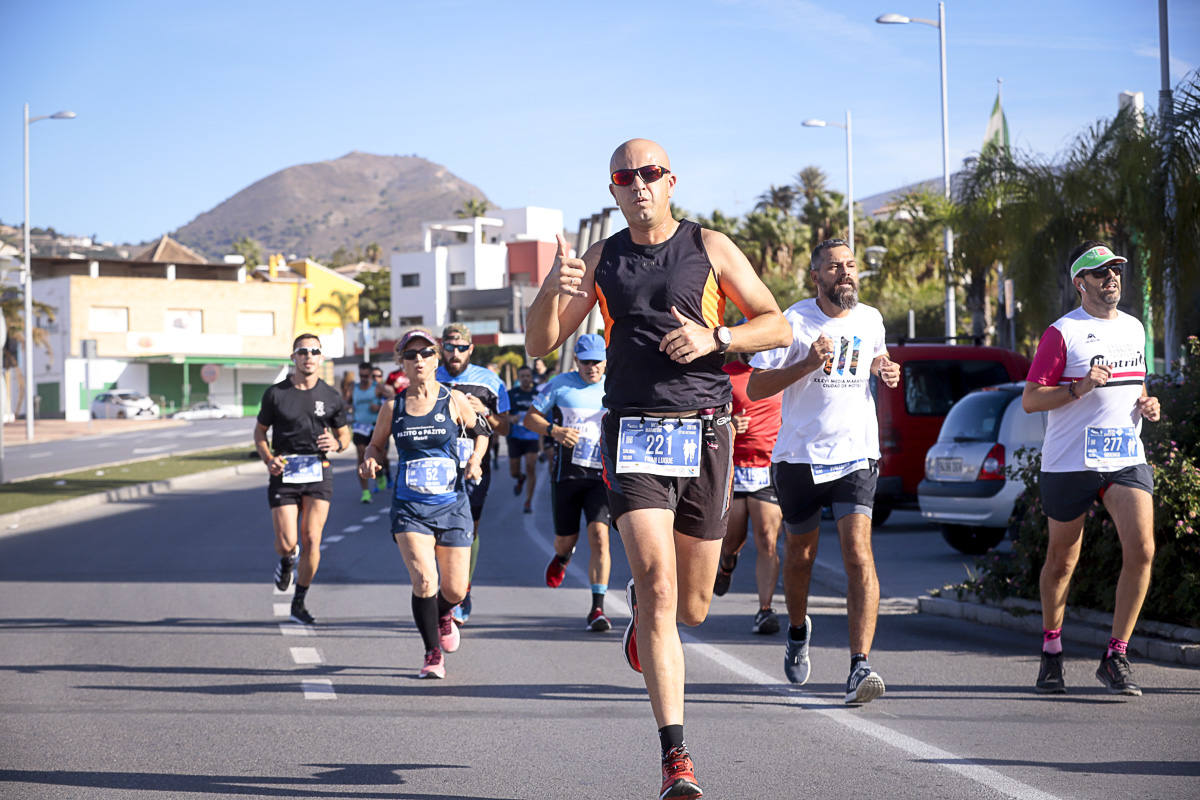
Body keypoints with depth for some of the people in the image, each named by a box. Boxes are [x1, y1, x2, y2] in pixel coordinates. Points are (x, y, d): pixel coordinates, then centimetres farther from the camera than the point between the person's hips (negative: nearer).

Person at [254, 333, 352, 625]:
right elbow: (260, 432, 10)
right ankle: (287, 560, 33)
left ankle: (299, 604, 7)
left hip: (318, 473, 1)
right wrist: (268, 459, -8)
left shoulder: (331, 396, 4)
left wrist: (337, 443, -11)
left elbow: (344, 434, 14)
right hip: (284, 474, -1)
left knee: (311, 540, -8)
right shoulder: (275, 393, 0)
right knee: (287, 544, -7)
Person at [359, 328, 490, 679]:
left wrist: (476, 458, -4)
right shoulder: (393, 407, 1)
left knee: (455, 590, 5)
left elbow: (480, 430, 14)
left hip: (452, 505, 1)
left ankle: (443, 616, 44)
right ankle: (433, 654, -2)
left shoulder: (454, 400, -1)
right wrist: (370, 461, -7)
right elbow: (376, 444, 14)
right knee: (423, 579, -20)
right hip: (410, 508, -1)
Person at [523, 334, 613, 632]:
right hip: (566, 472, 1)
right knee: (565, 540, 9)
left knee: (599, 536, -17)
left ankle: (597, 608, -16)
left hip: (601, 475, 0)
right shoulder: (560, 385, 5)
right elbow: (530, 418, 8)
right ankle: (562, 556, 50)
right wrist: (554, 431, -11)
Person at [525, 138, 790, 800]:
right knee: (659, 588, -17)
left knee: (690, 608, 8)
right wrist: (553, 289, -12)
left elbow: (777, 326, 6)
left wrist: (714, 338, -12)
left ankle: (641, 605, 48)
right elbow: (541, 345, 8)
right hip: (633, 434, -1)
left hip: (704, 434, 1)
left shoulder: (711, 248, 6)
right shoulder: (601, 260, 10)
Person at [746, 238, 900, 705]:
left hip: (856, 456, 1)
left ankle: (860, 667, -22)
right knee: (800, 554, 15)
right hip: (800, 456, -1)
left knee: (858, 555, -16)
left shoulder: (870, 320, 7)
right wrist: (808, 364, -20)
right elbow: (755, 388, -9)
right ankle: (798, 630, 46)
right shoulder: (794, 322, -6)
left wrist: (885, 369, 6)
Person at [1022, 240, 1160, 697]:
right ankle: (1051, 651, 28)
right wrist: (1078, 388, -22)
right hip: (1068, 464, -4)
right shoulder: (1062, 333, -6)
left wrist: (1146, 405, 7)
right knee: (1062, 561, 7)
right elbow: (1030, 400, -8)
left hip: (1127, 460, 4)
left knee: (1141, 549, -14)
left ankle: (1116, 656, -4)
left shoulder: (1134, 329, 14)